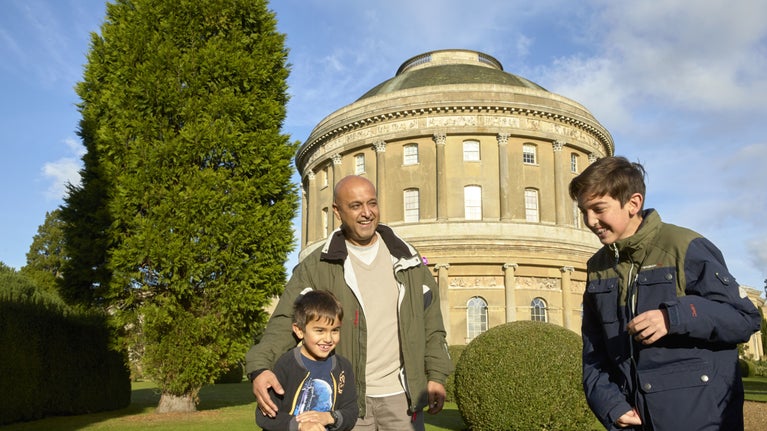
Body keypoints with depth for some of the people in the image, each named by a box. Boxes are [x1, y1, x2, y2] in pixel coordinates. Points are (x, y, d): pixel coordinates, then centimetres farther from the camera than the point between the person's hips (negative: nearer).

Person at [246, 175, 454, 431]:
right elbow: (286, 320, -11)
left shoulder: (407, 258, 6)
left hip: (401, 394, 2)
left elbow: (430, 322, 10)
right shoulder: (316, 266, -3)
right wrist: (260, 367, -28)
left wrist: (436, 376, 4)